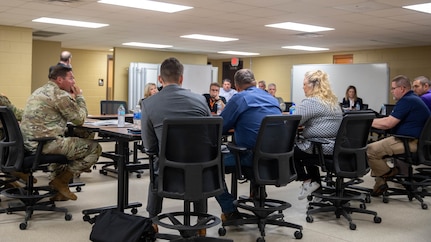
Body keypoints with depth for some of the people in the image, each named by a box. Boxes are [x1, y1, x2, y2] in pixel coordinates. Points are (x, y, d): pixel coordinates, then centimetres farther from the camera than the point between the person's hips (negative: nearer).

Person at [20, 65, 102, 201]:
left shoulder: (40, 91, 18)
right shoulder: (61, 95, -12)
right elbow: (80, 119, -4)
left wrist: (72, 98, 20)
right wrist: (79, 96, 8)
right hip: (46, 143, -10)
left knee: (66, 143, 37)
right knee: (95, 148, -3)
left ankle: (57, 189, 30)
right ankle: (62, 180, 2)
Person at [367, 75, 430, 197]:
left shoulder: (407, 101, -15)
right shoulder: (411, 99, 19)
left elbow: (388, 123, -19)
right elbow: (391, 119, 21)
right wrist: (372, 120, 14)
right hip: (411, 140, 12)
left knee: (370, 150, -18)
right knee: (375, 145, 20)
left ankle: (387, 173, 4)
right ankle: (380, 182, 13)